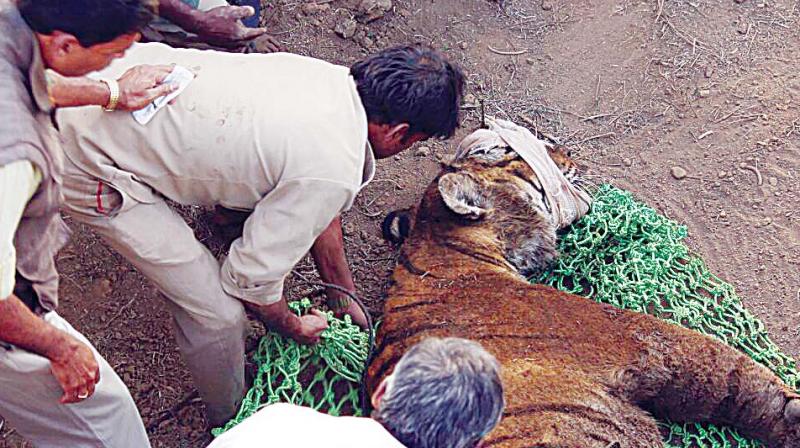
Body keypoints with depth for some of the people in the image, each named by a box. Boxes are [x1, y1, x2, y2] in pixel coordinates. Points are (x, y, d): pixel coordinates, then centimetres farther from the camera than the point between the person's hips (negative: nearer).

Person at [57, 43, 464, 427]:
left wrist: (345, 299, 25)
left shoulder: (331, 78, 1)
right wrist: (293, 327, 9)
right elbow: (252, 278, -13)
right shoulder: (334, 173, -24)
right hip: (88, 162, -8)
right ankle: (230, 420, 25)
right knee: (219, 313, -2)